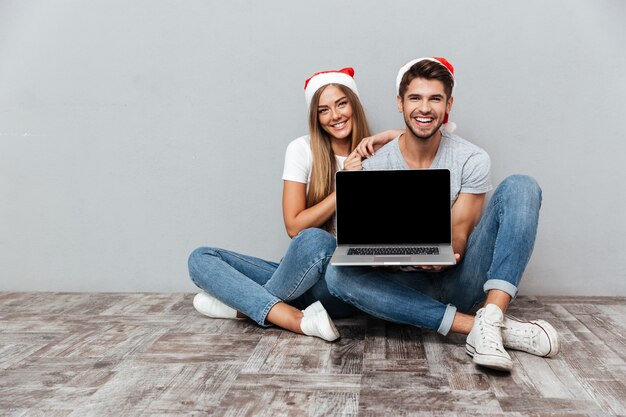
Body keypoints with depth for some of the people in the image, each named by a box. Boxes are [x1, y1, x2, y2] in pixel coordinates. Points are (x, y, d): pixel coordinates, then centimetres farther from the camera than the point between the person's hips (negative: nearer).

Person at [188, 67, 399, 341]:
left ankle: (245, 304, -13)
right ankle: (299, 320, -29)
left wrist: (390, 136, -11)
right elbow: (294, 227, -7)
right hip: (300, 275, 3)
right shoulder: (303, 150, 0)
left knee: (315, 241, -37)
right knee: (201, 258, -12)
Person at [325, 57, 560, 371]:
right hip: (410, 287, 0)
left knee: (521, 187, -17)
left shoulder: (471, 160, -4)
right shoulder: (375, 165, -4)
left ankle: (490, 315, -34)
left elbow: (459, 234, -8)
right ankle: (476, 325, -31)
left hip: (459, 281, 0)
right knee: (337, 274, -29)